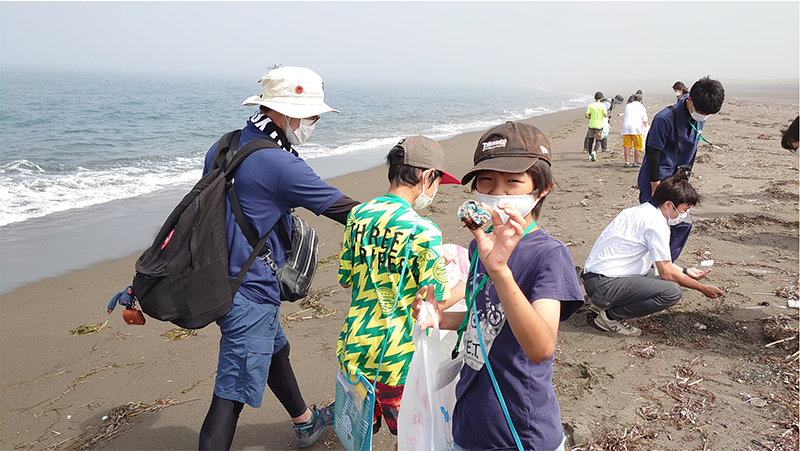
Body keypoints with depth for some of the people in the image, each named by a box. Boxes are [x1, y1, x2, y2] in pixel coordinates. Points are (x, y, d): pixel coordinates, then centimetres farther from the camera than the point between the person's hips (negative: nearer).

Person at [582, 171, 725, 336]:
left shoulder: (639, 211, 15)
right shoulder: (656, 223, -14)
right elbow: (666, 272, -10)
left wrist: (685, 271, 30)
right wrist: (703, 288, 3)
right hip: (604, 284, -10)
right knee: (673, 291, -19)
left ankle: (604, 302, 14)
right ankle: (611, 316, -8)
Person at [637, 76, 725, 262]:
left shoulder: (699, 119, 3)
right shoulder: (665, 119, -21)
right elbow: (653, 155, -19)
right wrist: (656, 191, -17)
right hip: (656, 181, -8)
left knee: (684, 223, 8)